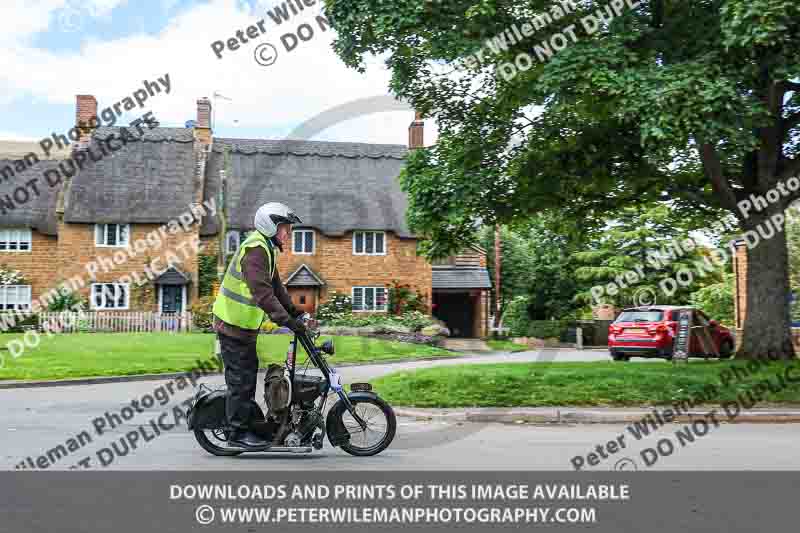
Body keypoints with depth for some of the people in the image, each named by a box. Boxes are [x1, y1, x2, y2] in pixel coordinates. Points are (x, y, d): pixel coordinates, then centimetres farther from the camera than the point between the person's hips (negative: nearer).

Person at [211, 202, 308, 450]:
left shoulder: (266, 248, 12)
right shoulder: (255, 249, -22)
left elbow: (275, 283, 19)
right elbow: (262, 292, -32)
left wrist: (292, 309, 11)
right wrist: (286, 320, -34)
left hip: (245, 326, 11)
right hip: (233, 325, -10)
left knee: (249, 373, 19)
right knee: (241, 378, -4)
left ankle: (247, 419, 31)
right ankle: (238, 432, 5)